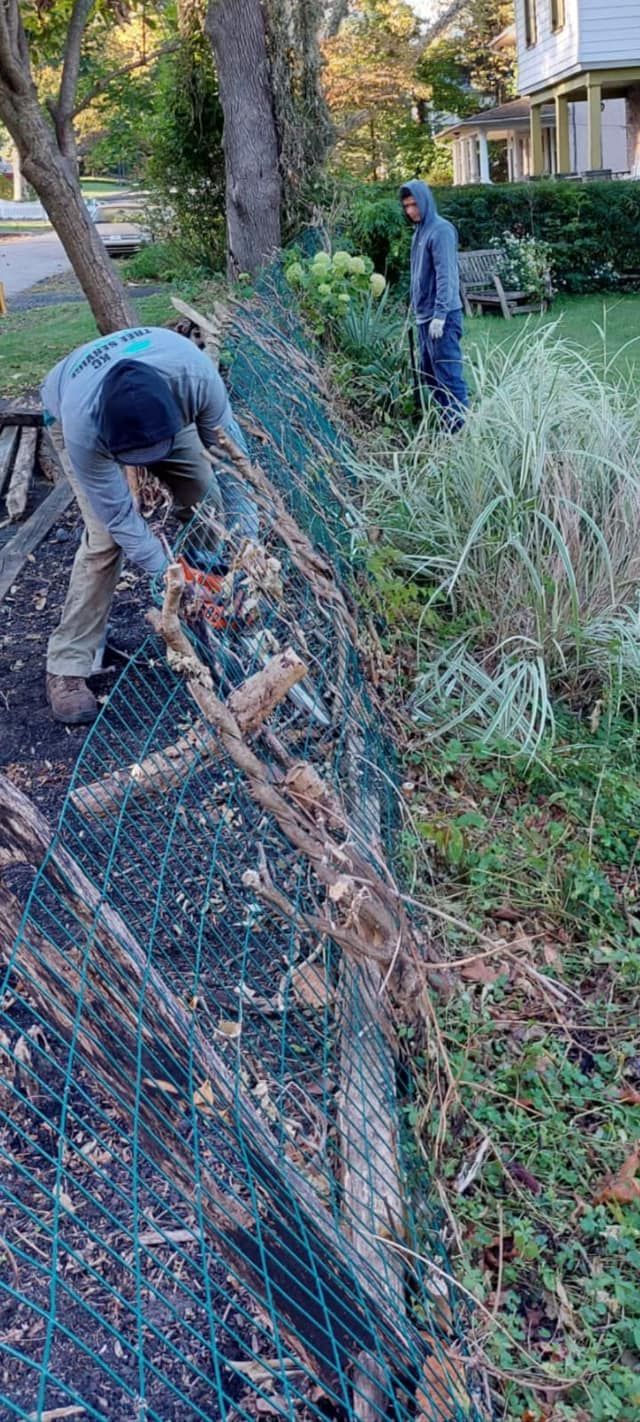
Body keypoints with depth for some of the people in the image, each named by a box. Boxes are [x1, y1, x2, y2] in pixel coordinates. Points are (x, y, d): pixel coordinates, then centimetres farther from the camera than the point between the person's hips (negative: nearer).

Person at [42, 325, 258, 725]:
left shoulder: (193, 372, -41)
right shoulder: (83, 427, -45)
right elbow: (119, 514, -33)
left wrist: (244, 522, -27)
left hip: (158, 406, 4)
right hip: (72, 413, -4)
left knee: (205, 497, -7)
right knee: (106, 535, -19)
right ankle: (67, 668, -12)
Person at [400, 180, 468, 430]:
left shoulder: (441, 230, -12)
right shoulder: (421, 230, 16)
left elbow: (445, 275, -18)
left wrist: (440, 315, -22)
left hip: (442, 318, -10)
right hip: (425, 316, 10)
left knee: (448, 376, -9)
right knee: (430, 376, 12)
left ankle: (461, 429, -5)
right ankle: (448, 425, 19)